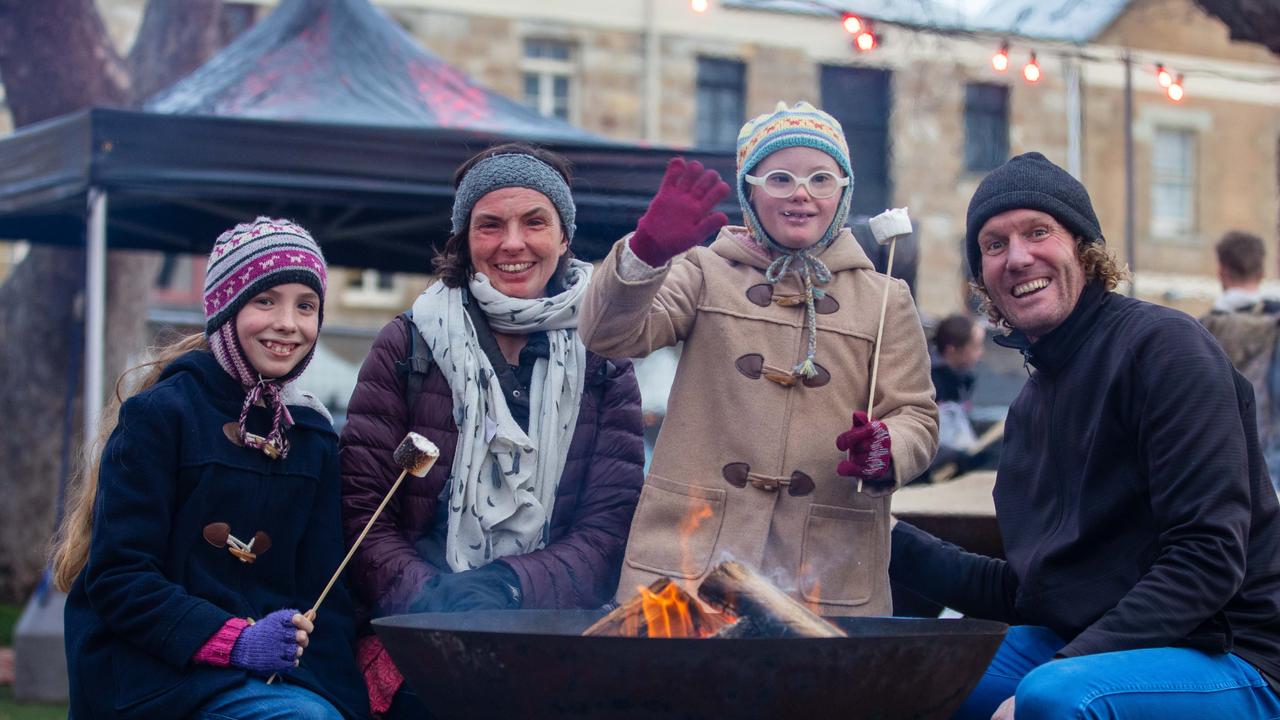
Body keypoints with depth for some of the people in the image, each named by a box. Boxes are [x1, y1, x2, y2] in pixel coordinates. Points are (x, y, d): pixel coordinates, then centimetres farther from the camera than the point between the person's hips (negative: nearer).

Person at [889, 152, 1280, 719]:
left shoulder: (1162, 344, -11)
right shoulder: (1031, 405, 15)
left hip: (1223, 659, -7)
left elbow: (1209, 557, -19)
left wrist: (1054, 673, -24)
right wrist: (890, 539, 9)